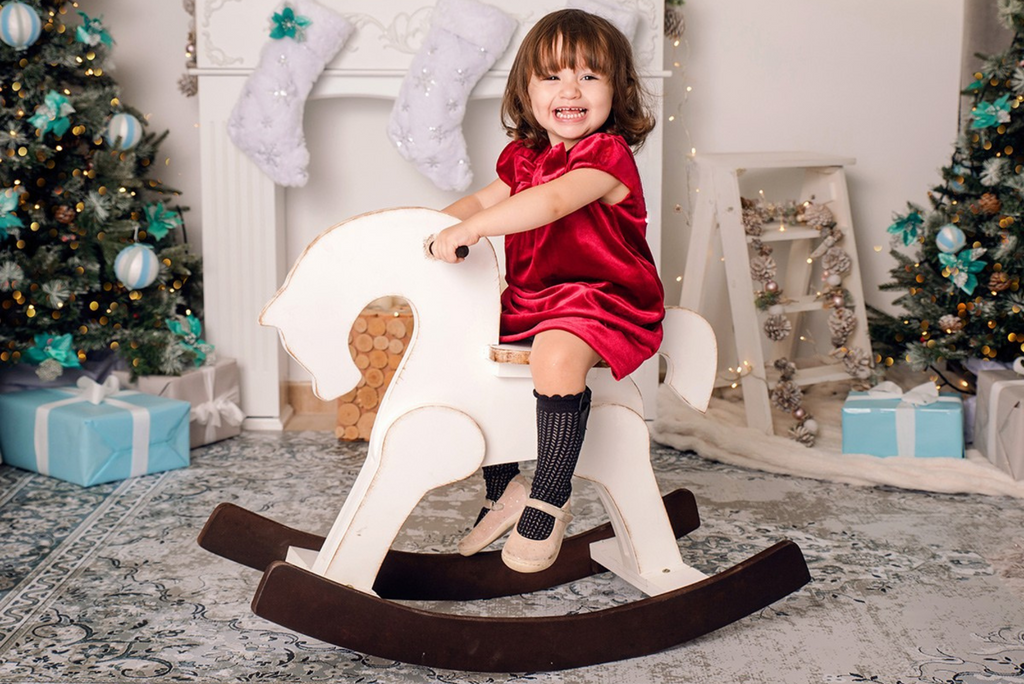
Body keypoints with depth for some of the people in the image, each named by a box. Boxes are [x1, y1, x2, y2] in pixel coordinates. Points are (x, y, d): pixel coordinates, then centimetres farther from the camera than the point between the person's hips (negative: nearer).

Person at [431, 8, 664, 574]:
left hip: (603, 300, -9)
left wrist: (471, 228, -37)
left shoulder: (606, 155, -15)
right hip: (529, 302, 9)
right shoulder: (524, 157, 11)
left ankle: (549, 501, -18)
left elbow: (551, 202, -31)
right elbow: (483, 201, 21)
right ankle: (502, 489, 20)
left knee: (556, 355, -37)